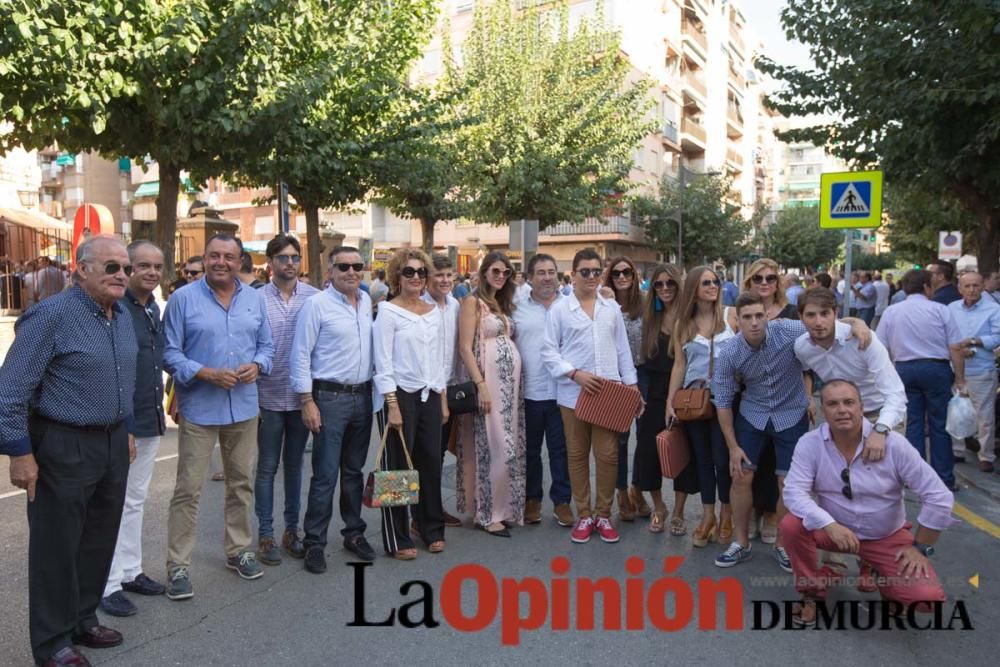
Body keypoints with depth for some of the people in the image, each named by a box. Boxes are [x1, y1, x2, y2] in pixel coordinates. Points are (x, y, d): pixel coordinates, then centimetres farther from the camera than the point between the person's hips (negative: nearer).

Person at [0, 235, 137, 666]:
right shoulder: (52, 315, -16)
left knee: (100, 540, 17)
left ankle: (83, 619, 35)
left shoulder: (123, 316, 7)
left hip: (113, 444, 7)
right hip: (64, 447, -7)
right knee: (57, 547, 6)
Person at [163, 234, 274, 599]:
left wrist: (257, 365, -10)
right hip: (199, 408, -4)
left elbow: (266, 344, 11)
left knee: (242, 483, 15)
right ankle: (178, 566, 11)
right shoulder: (183, 298, -5)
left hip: (244, 406, 4)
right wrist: (205, 373, -20)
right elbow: (169, 352, -7)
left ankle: (238, 550, 31)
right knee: (189, 489, 0)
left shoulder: (255, 299, 7)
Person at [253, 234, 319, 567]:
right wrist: (250, 394, -6)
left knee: (294, 465, 15)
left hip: (302, 395, 2)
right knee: (267, 467, 8)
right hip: (269, 397, -2)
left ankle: (291, 529, 27)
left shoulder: (315, 297, -1)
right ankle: (265, 535, 20)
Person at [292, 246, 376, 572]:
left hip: (363, 396, 6)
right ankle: (314, 542, 12)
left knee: (354, 471, 16)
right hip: (329, 397, -5)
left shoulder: (367, 302, 9)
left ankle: (354, 533, 29)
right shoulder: (316, 304, -8)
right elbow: (301, 355, -9)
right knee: (325, 475, -2)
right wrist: (307, 401, -12)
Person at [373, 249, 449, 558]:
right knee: (398, 466, 2)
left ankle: (432, 529, 26)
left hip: (430, 395, 5)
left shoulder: (435, 312, 11)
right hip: (401, 395, -5)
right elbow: (383, 363, -10)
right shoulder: (388, 311, -6)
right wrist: (392, 406, -15)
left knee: (431, 463, 10)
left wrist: (444, 401, 13)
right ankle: (397, 539, 15)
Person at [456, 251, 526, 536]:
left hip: (511, 381, 7)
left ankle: (503, 507, 22)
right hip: (488, 381, -7)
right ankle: (487, 513, 8)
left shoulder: (504, 303, 17)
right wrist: (481, 385, -18)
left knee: (510, 447, 10)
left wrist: (513, 382, 7)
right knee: (494, 448, -5)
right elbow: (465, 348, -12)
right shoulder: (473, 302, -5)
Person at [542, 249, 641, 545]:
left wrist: (632, 385, 9)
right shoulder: (560, 308, 0)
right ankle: (584, 515, 21)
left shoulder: (612, 308, 10)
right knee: (577, 455, 8)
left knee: (608, 455, 1)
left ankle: (604, 515, 18)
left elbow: (622, 349, 12)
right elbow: (549, 351, -2)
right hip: (573, 393, -1)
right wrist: (575, 373, -14)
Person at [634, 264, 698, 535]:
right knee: (648, 452, 4)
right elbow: (646, 360, 11)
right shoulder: (651, 319, 7)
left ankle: (678, 513, 21)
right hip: (654, 397, 4)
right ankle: (658, 507, 25)